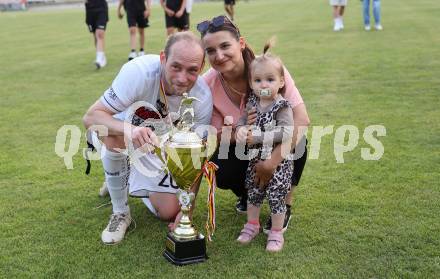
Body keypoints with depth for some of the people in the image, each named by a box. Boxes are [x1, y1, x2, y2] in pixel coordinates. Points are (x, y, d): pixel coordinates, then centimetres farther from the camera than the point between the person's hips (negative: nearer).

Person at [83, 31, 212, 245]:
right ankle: (120, 213, -15)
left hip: (160, 147, 3)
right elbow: (90, 117, -38)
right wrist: (129, 129, -58)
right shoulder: (139, 72, -37)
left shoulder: (202, 99, -26)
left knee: (170, 213, -5)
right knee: (115, 137, -39)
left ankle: (127, 179, 26)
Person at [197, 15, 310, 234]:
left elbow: (302, 119, -33)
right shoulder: (208, 84, -20)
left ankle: (285, 202, -6)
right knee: (223, 174, -28)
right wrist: (238, 134, -35)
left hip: (278, 144, -1)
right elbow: (217, 134, -11)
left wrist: (271, 163, -40)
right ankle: (247, 194, 10)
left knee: (297, 140, -33)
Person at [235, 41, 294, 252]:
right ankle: (252, 225, 38)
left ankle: (276, 233, 22)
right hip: (255, 161, 5)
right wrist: (241, 130, -21)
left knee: (276, 197, 5)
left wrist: (258, 137, -31)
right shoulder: (251, 103, -2)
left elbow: (286, 132, -29)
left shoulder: (282, 107, -19)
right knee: (253, 194, 19)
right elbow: (242, 120, 4)